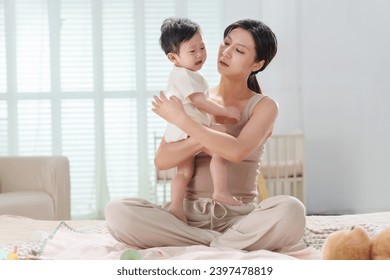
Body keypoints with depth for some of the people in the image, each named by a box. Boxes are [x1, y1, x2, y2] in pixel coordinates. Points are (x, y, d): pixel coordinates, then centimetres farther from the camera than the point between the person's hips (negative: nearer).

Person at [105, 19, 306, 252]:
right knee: (118, 211, -26)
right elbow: (161, 160, 0)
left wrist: (180, 119, -10)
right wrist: (201, 141, -18)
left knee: (290, 211, -35)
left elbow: (236, 151, -17)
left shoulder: (264, 106, 4)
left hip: (238, 216, -3)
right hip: (189, 214, 3)